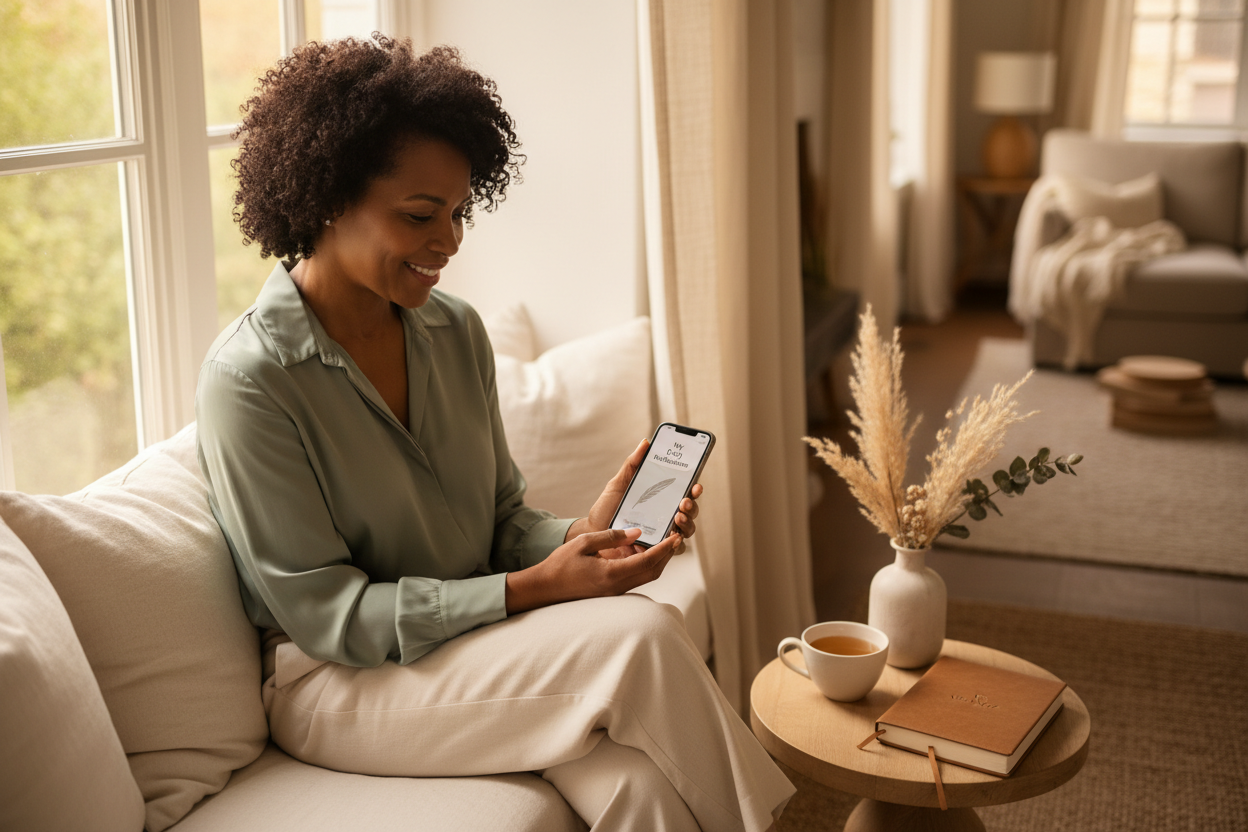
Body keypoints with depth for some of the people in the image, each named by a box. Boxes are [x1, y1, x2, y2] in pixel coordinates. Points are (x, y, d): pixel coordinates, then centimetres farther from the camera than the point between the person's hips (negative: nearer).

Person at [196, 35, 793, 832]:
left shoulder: (457, 331, 2)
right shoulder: (249, 379, -17)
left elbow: (503, 522, 8)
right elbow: (327, 615, -16)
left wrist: (581, 536, -15)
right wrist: (533, 588, -23)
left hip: (477, 645, 5)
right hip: (340, 685, -5)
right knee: (642, 635, -24)